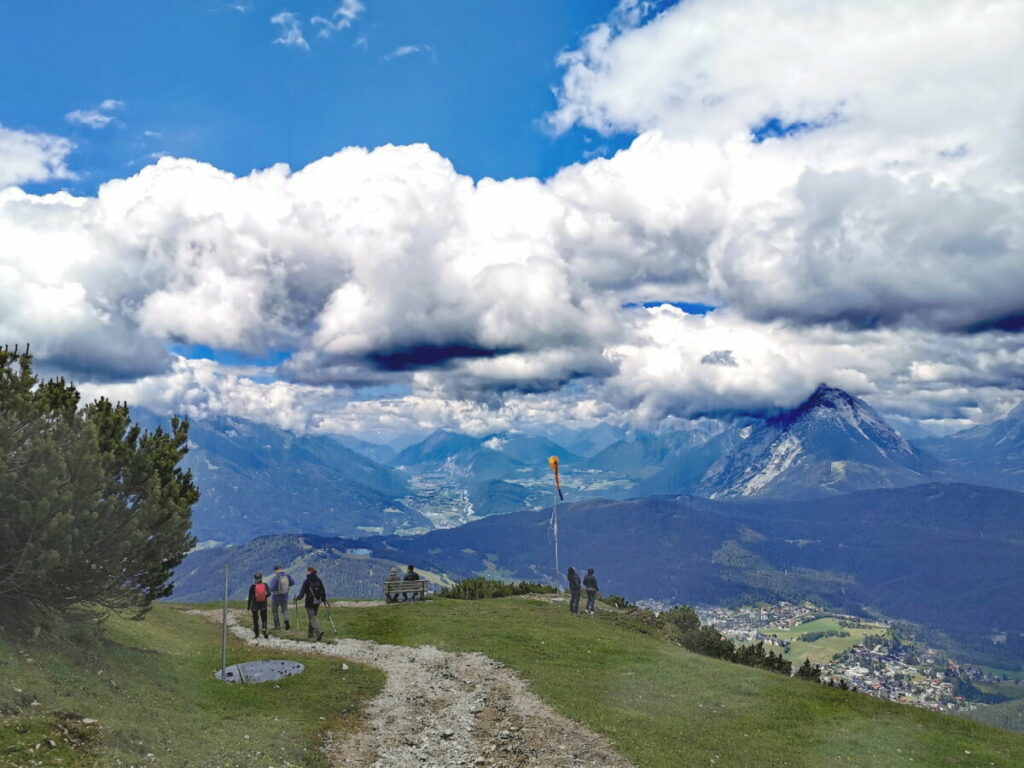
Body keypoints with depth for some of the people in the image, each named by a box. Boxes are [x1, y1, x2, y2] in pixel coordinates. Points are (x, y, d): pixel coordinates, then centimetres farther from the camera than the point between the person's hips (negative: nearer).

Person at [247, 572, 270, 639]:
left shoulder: (253, 586, -11)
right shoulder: (265, 585, -7)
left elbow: (250, 597, -8)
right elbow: (269, 594, -6)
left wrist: (249, 606, 0)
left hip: (255, 605, -1)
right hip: (263, 605, 1)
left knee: (255, 620, 12)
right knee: (264, 619, 11)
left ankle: (256, 634, 15)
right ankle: (264, 629, -15)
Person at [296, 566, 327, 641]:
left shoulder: (307, 581, -12)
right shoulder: (318, 580, 4)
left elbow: (302, 592, -10)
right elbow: (323, 591, 8)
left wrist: (297, 598, 7)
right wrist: (324, 599, 21)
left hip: (309, 603, -6)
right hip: (317, 602, 6)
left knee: (312, 617, -6)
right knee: (313, 616, 20)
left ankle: (319, 631, -25)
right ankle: (310, 633, 26)